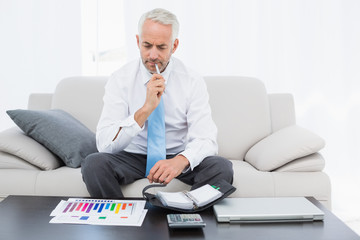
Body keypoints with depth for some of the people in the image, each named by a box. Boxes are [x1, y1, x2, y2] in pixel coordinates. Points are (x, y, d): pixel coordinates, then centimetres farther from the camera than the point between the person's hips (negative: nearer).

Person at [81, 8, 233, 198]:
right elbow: (105, 144, -19)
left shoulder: (192, 82, -7)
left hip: (177, 157, 1)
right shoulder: (120, 80, -9)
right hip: (133, 157, 0)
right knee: (93, 164, -29)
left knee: (221, 167, -27)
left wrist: (181, 160, -38)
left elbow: (205, 139, -16)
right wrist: (145, 109, -31)